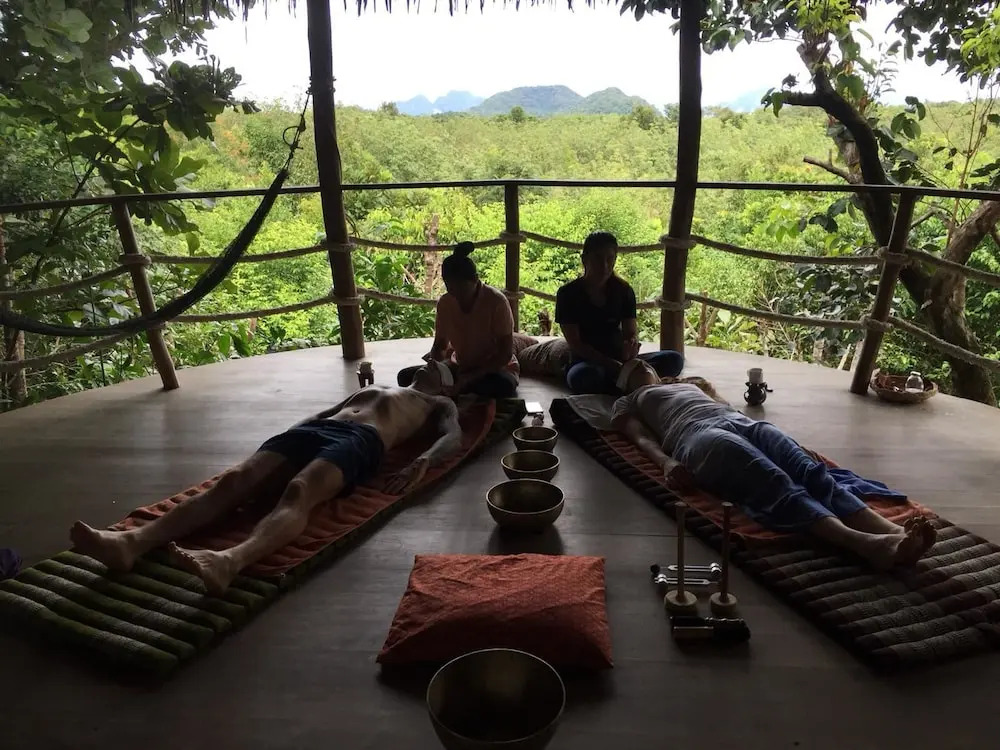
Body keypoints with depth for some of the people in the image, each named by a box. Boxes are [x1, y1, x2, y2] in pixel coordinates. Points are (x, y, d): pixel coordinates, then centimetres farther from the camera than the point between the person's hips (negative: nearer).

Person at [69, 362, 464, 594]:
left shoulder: (439, 404, 29)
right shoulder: (372, 388, 47)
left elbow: (453, 437, 8)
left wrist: (421, 462, -16)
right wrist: (285, 437, 21)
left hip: (360, 440, -6)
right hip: (312, 431, 6)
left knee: (298, 492, -40)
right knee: (232, 481, -24)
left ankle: (230, 560, -69)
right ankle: (133, 541, -45)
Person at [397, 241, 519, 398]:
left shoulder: (496, 301, -19)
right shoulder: (445, 303, -6)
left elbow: (506, 352, -18)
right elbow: (440, 344, 4)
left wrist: (471, 377, -28)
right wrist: (435, 362, -22)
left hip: (496, 368, -3)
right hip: (459, 367, 3)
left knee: (504, 385, -40)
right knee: (405, 376, -14)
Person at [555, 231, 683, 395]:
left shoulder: (623, 290, 5)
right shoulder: (568, 293, -6)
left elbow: (631, 332, 0)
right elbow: (575, 343, -11)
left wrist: (632, 345, -27)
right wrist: (611, 364, -24)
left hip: (618, 360, 5)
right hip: (587, 363, -4)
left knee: (674, 359, -16)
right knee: (585, 376, -41)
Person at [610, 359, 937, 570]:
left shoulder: (688, 384, 47)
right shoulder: (627, 403, 30)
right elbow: (641, 437, 10)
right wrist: (666, 461, -13)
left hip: (741, 422, 6)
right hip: (700, 434, -6)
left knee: (811, 471, -27)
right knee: (776, 482, -36)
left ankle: (892, 530, -52)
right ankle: (865, 542, -59)